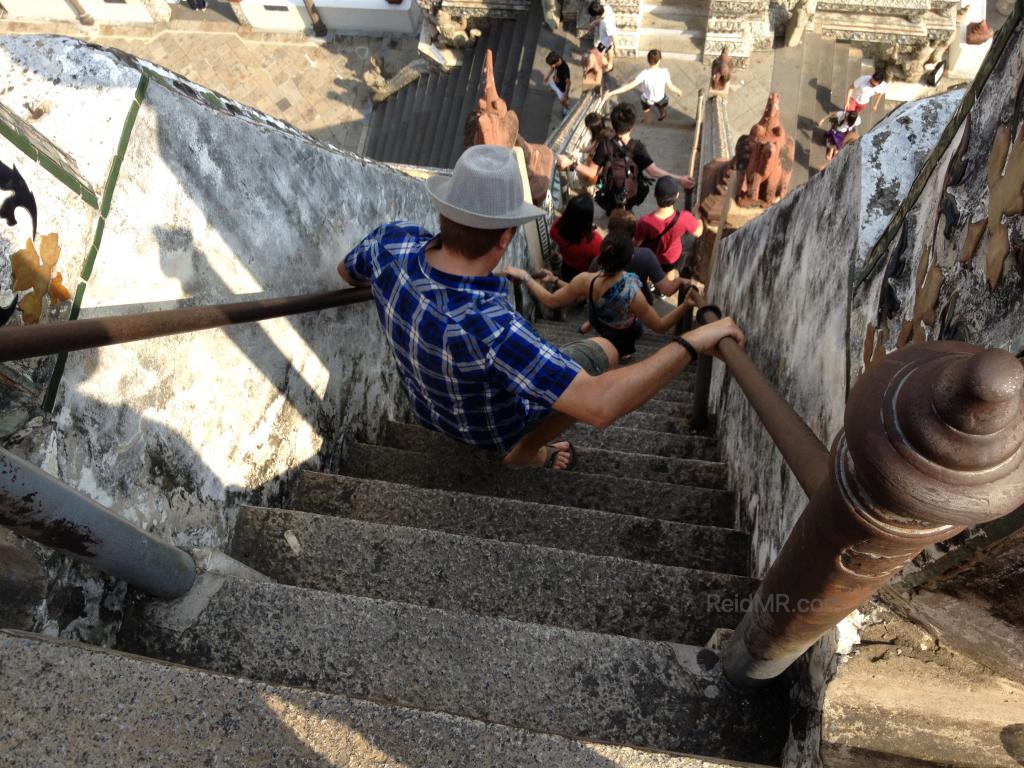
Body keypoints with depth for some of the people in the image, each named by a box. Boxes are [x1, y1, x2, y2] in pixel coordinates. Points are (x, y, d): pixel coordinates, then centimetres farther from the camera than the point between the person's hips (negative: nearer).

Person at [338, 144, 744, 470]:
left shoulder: (392, 241, -31)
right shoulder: (486, 327, -50)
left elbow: (348, 271, -5)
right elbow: (598, 406, -54)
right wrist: (691, 342, -46)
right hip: (499, 423, -6)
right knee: (602, 351, 10)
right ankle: (524, 451, 21)